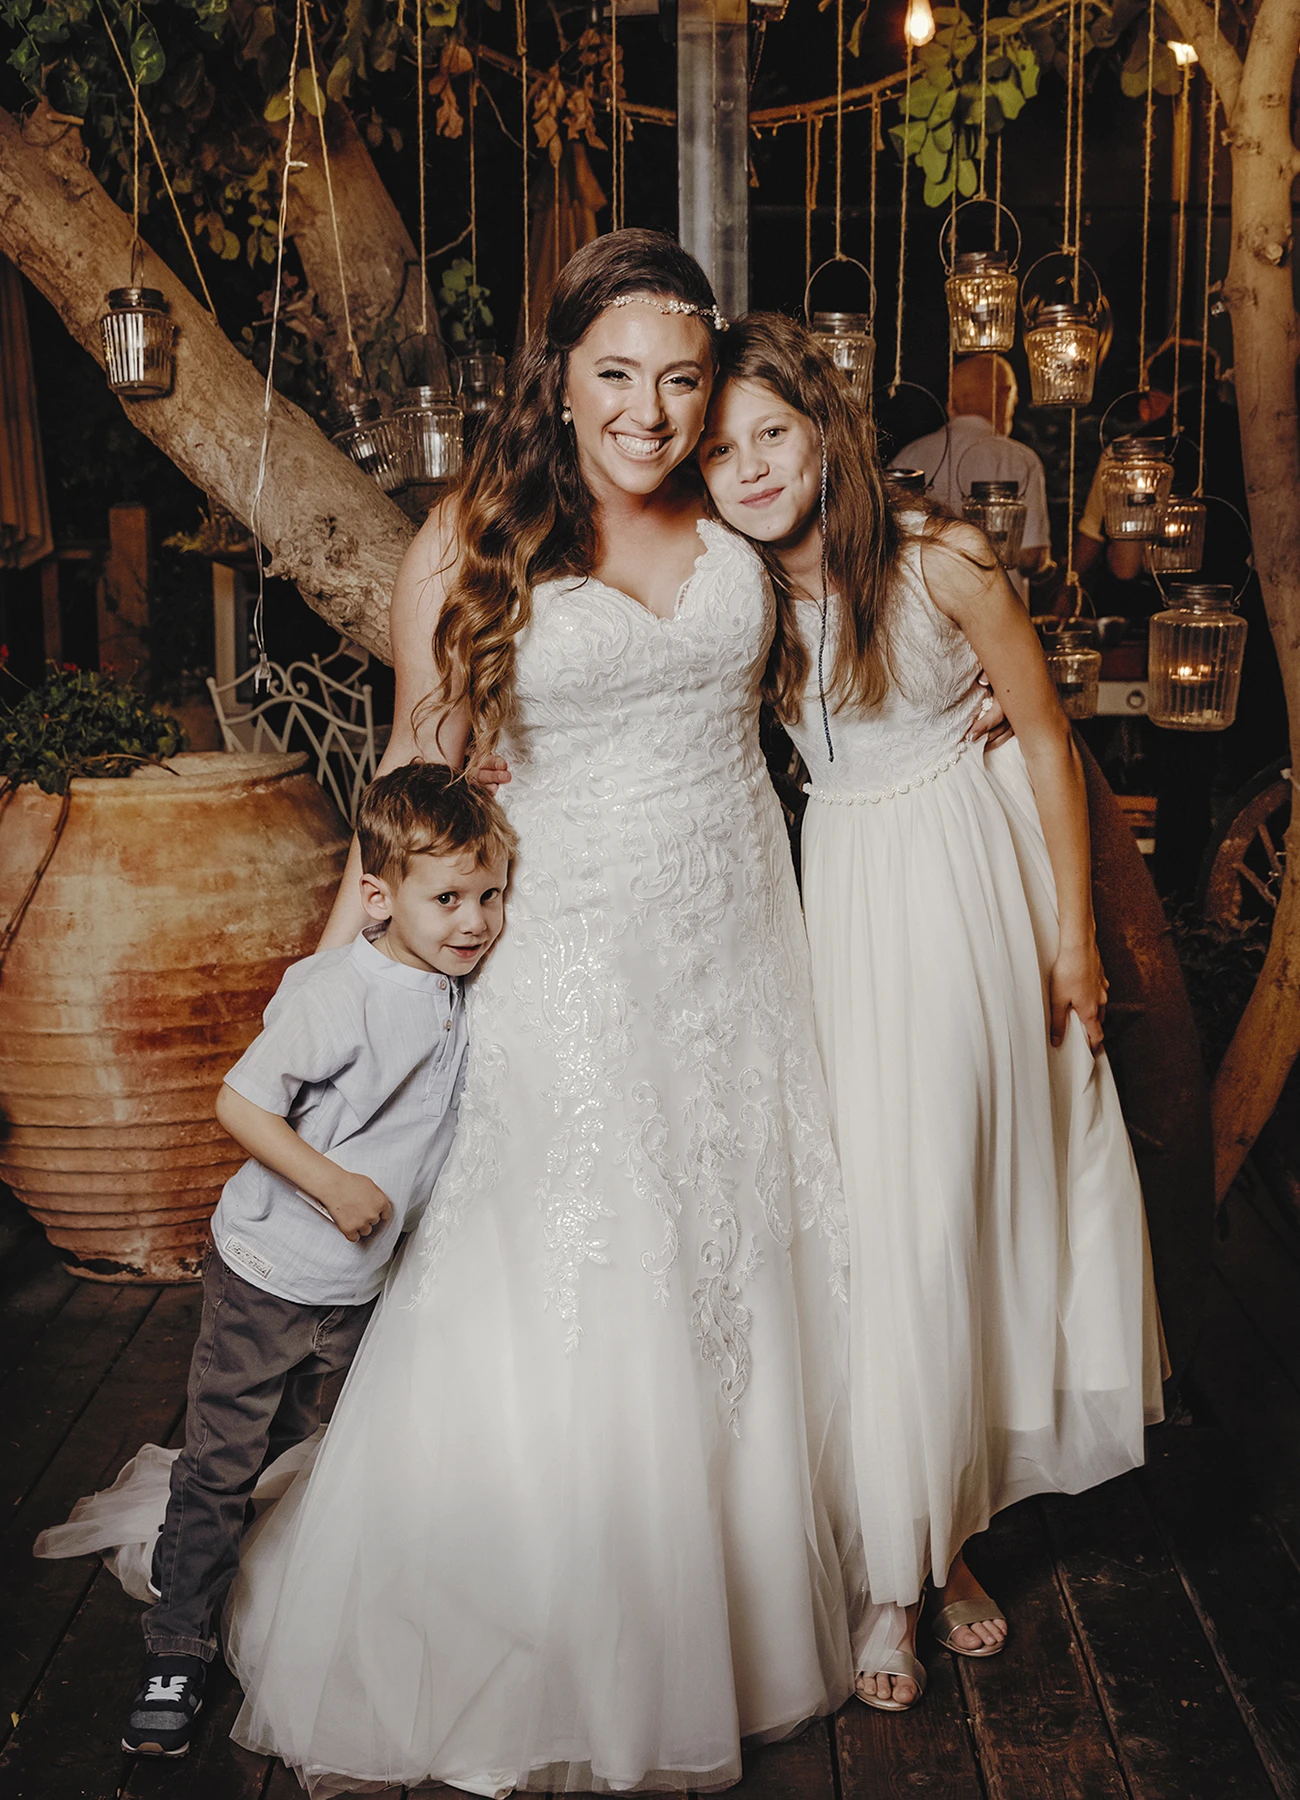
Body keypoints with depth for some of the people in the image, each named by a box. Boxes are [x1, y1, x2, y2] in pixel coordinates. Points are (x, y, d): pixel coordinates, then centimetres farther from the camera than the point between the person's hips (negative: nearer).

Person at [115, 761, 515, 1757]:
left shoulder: (453, 985, -4)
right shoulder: (339, 994, -27)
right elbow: (241, 1104, -25)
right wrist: (335, 1186, -28)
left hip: (360, 1283, 6)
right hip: (269, 1274, -6)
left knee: (291, 1442, 20)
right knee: (223, 1459, 3)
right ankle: (178, 1654, 17)